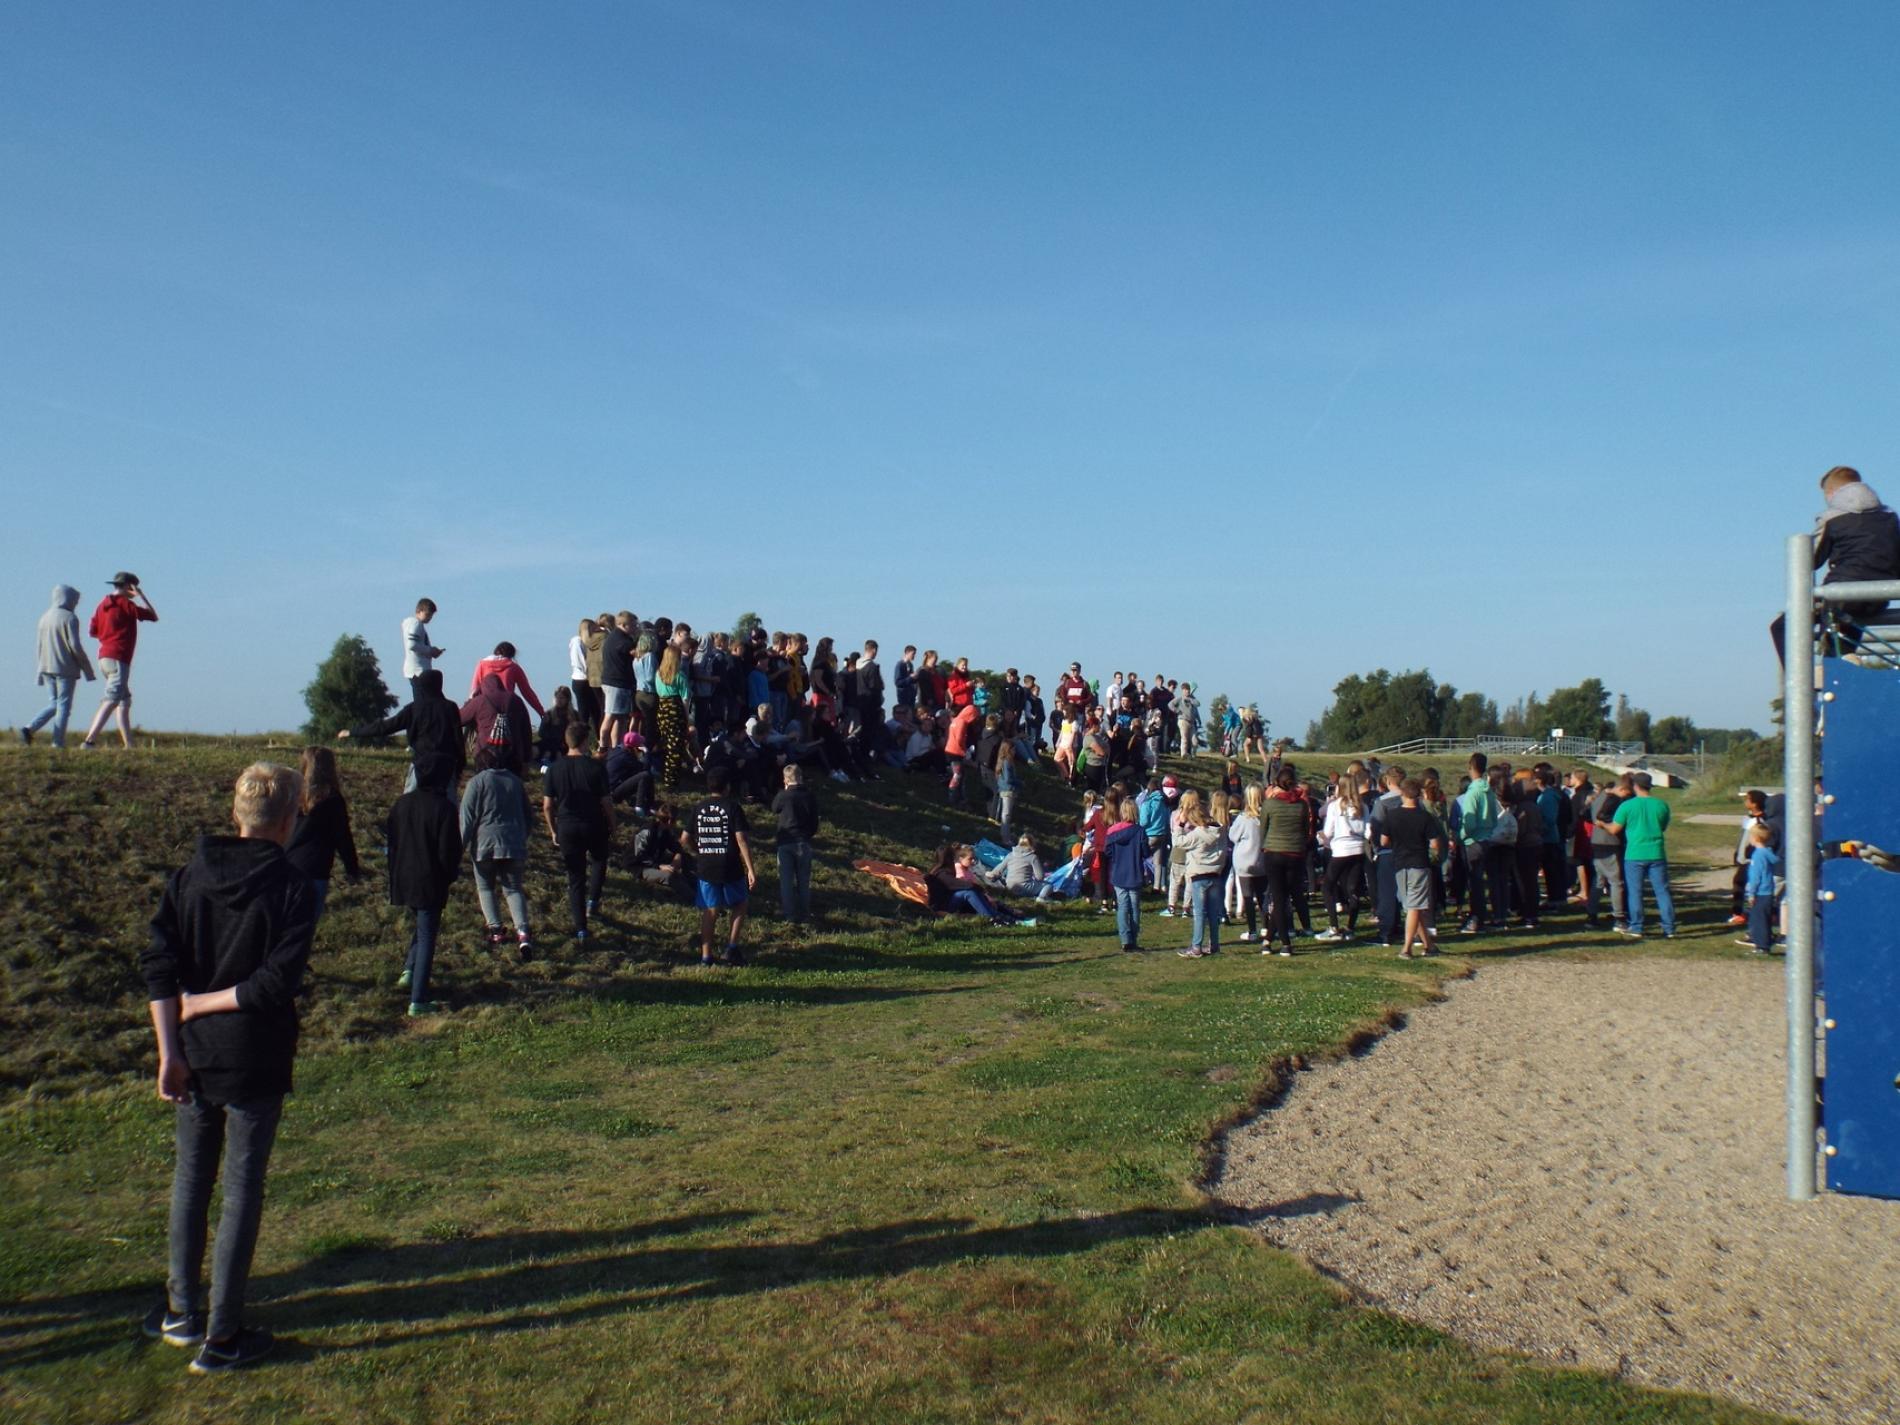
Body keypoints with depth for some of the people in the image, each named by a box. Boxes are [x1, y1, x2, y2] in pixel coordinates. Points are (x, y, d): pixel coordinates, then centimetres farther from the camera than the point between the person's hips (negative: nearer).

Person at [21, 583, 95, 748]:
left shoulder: (44, 617, 12)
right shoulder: (69, 618, -10)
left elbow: (40, 646, 14)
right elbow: (75, 645, -15)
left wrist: (42, 672, 19)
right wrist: (86, 668, -7)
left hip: (47, 668, 7)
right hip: (66, 668, -7)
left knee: (55, 703, 17)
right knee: (64, 705, -2)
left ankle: (29, 728, 1)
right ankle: (58, 743, -3)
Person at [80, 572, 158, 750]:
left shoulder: (103, 604, 14)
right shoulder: (126, 604, -7)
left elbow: (92, 631, 14)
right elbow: (154, 616, 0)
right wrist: (141, 596, 4)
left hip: (104, 658, 9)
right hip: (118, 659, -9)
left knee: (125, 701, 13)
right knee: (110, 702, -13)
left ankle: (128, 745, 11)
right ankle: (89, 741, -23)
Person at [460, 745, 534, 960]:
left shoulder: (477, 782, -2)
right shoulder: (515, 781, 14)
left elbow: (467, 818, -6)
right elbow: (527, 816, 22)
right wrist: (522, 841, 33)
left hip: (485, 845, -3)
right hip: (514, 844, 3)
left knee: (485, 888, 16)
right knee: (513, 889, 6)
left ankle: (496, 929, 6)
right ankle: (522, 932, -14)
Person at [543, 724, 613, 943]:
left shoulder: (555, 769, -3)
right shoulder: (596, 768, -10)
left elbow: (547, 805, -1)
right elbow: (606, 802, -7)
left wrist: (553, 831, 12)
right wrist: (612, 828, 6)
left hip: (567, 828, 2)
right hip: (593, 826, -1)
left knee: (575, 878, 9)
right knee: (598, 859, 30)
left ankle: (580, 930, 8)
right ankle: (593, 901, 14)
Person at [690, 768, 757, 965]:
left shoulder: (699, 808, 4)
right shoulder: (732, 807, -9)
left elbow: (686, 838, 9)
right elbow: (741, 840, -15)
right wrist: (751, 869, -15)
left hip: (705, 867, 3)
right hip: (730, 867, -3)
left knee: (709, 911, 10)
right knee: (738, 906, 16)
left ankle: (706, 956, 9)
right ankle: (731, 947, 6)